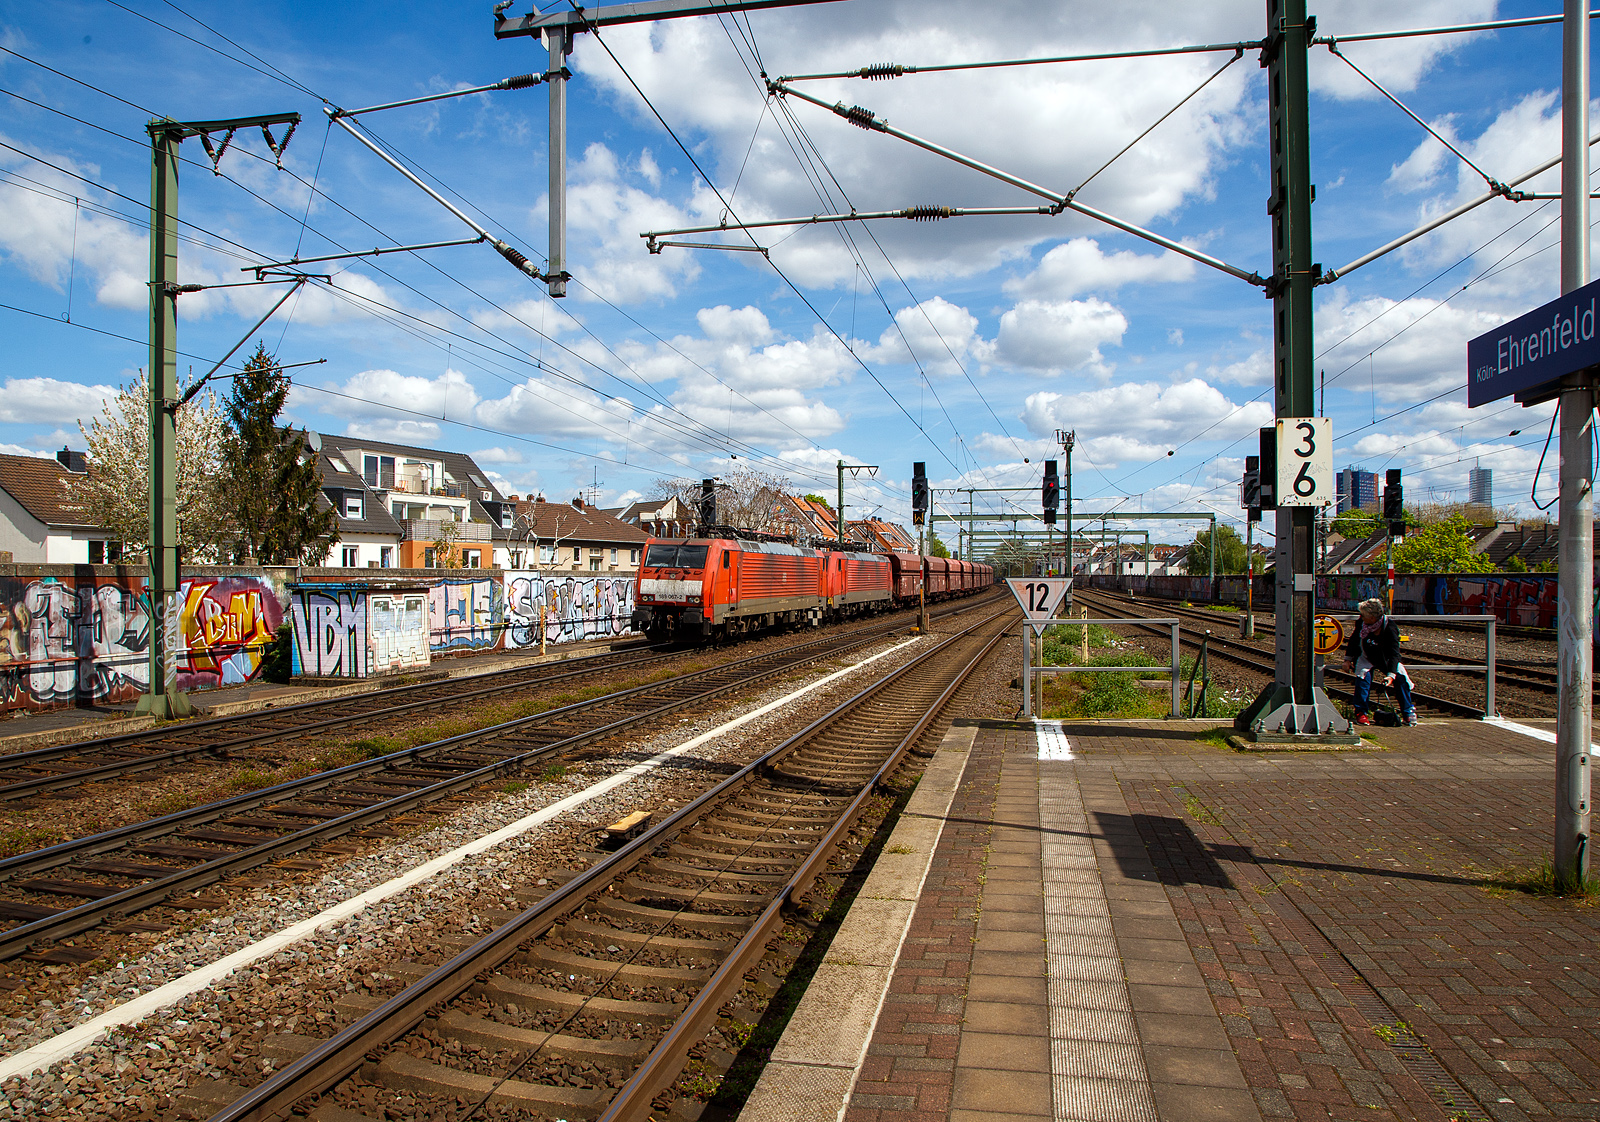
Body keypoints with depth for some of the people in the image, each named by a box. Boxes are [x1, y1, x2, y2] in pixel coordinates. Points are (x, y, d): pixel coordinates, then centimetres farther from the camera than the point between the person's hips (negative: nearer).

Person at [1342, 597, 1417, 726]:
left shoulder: (1390, 628, -27)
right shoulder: (1362, 624, -19)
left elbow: (1394, 653, -30)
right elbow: (1354, 640, 2)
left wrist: (1391, 674, -39)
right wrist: (1348, 659, -2)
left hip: (1386, 659, -1)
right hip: (1367, 657, 1)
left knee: (1401, 677, -20)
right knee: (1363, 674, -26)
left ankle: (1409, 712, -1)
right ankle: (1361, 713, -17)